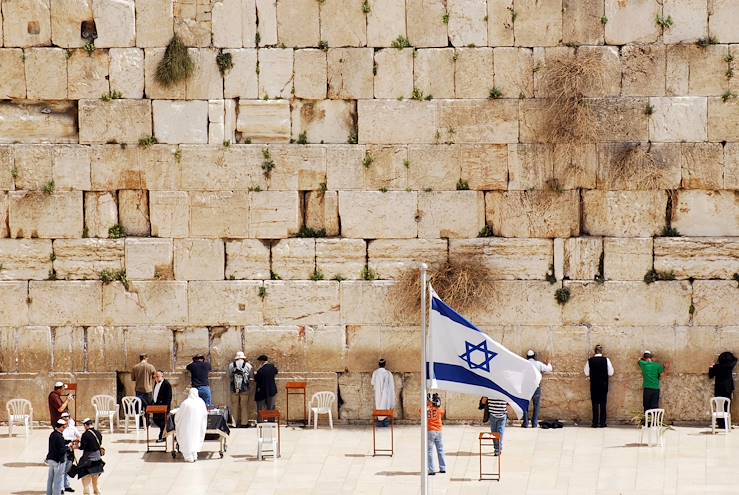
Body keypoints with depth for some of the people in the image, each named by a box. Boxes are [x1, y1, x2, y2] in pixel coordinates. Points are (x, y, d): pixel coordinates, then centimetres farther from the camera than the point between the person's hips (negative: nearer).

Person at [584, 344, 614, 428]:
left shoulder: (590, 361, -7)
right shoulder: (606, 360, -9)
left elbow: (586, 373, -1)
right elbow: (610, 373, -4)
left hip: (594, 384, 0)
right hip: (604, 384, 0)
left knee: (595, 403, 5)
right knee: (603, 403, 7)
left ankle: (596, 423, 3)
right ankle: (603, 422, 6)